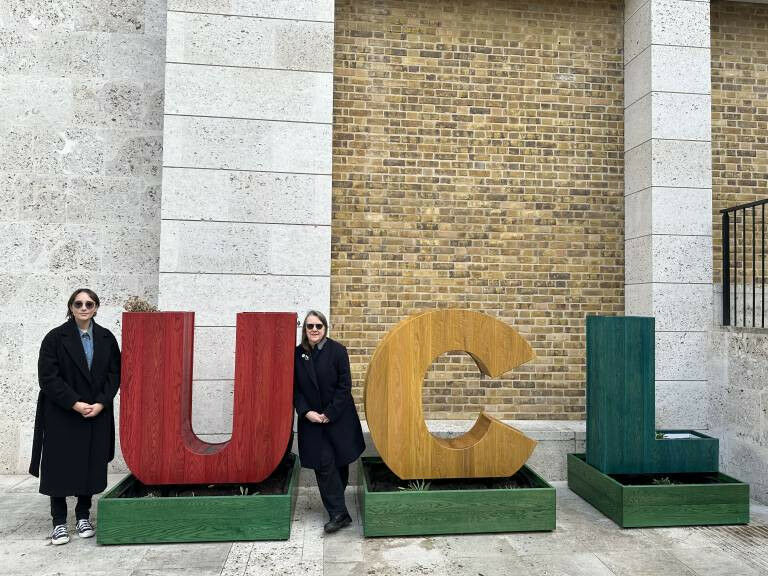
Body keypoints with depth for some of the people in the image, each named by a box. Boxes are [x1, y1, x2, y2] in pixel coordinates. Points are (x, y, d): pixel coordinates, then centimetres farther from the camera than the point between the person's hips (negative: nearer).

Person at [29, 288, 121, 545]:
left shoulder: (106, 338, 4)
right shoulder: (55, 337, -3)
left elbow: (114, 375, 4)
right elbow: (48, 377, -8)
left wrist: (100, 403, -9)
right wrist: (75, 404, -15)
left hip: (97, 415, 2)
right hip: (61, 416, -2)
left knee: (91, 465, 7)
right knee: (60, 466, 3)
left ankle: (83, 516, 22)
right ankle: (59, 522, 16)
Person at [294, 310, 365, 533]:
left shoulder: (337, 350, -8)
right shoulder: (298, 354, 0)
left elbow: (344, 386, -9)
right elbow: (295, 388, 2)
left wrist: (329, 414, -13)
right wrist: (307, 412, -11)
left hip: (338, 417, -1)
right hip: (311, 418, 1)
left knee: (340, 462, 10)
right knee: (324, 464, -4)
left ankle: (336, 506, 32)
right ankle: (338, 513, 3)